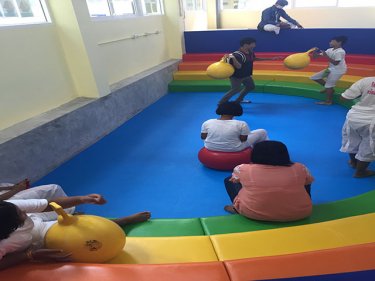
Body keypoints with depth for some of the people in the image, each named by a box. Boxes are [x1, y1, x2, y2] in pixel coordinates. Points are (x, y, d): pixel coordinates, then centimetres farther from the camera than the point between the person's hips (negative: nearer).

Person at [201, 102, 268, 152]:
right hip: (234, 149, -3)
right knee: (262, 132, 13)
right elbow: (243, 139, -12)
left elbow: (203, 137, -3)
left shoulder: (207, 123, -12)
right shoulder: (241, 124, -19)